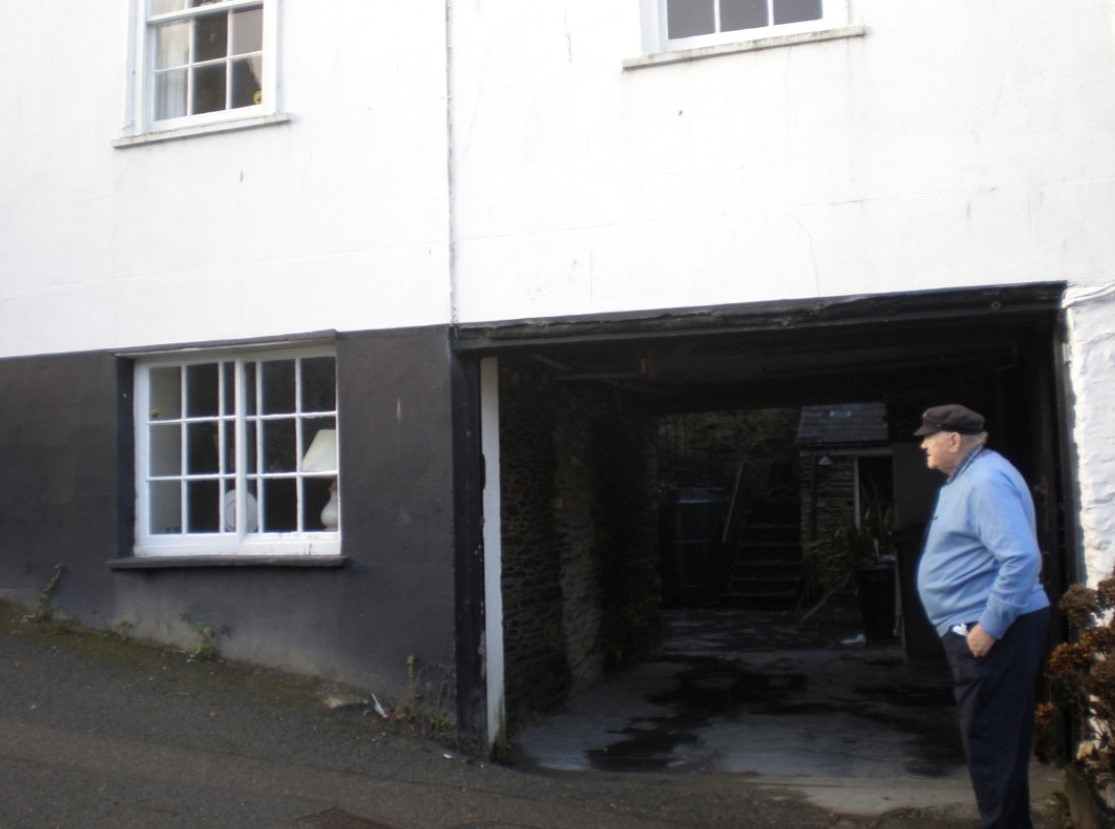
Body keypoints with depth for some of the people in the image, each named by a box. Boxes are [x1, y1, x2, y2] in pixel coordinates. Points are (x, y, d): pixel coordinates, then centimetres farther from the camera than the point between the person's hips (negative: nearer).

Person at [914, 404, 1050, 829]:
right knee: (998, 739, 18)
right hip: (977, 628, 11)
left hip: (992, 633, -11)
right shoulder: (966, 477, 16)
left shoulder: (986, 480, -19)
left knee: (989, 742, -3)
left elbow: (1022, 558, -28)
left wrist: (989, 626, -25)